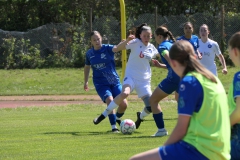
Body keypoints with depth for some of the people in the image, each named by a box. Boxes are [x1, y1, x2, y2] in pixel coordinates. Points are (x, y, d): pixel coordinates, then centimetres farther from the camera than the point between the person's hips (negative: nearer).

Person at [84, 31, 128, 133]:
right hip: (101, 84, -1)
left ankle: (118, 118, 27)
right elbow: (87, 67, 20)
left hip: (114, 81, 1)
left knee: (124, 104, -6)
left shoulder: (107, 48, -5)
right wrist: (86, 82, 22)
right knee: (110, 101, -25)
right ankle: (114, 127, -18)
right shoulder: (89, 54, 2)